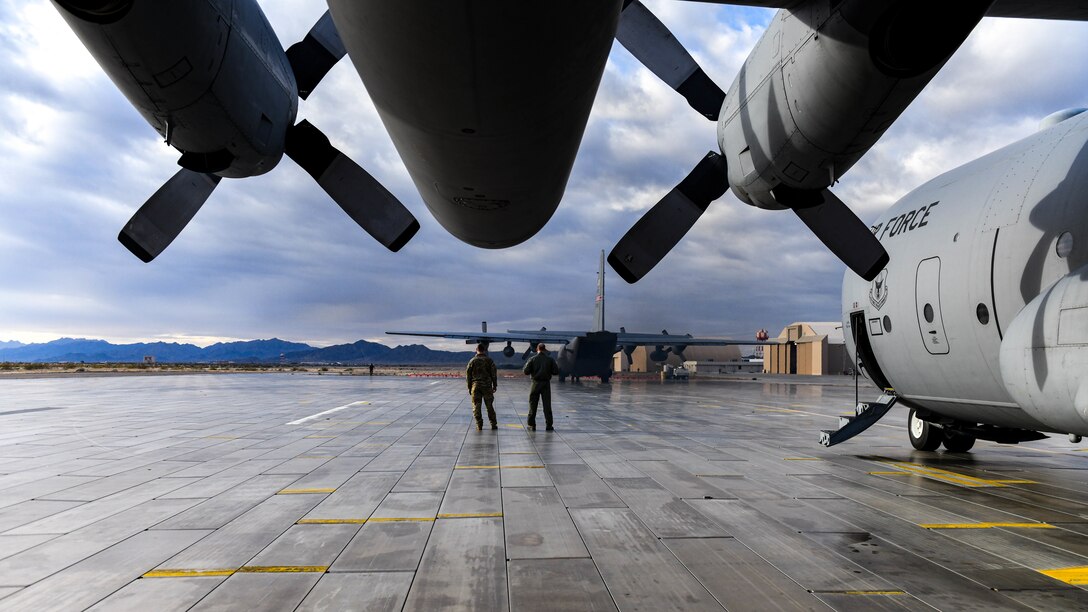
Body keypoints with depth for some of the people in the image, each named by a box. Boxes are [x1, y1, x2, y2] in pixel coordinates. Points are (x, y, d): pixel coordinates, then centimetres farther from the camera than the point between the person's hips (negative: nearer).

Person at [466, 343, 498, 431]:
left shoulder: (472, 361, 1)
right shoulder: (489, 360, 1)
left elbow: (468, 375, 3)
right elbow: (494, 374, 1)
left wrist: (469, 387, 10)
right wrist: (495, 385, 8)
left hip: (475, 386, 0)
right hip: (487, 386, 1)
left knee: (476, 406, 4)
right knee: (489, 406, 8)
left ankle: (479, 425, 1)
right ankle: (493, 424, 10)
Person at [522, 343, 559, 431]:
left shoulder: (533, 359, -5)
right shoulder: (550, 359, -2)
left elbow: (526, 371, -7)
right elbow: (556, 371, -3)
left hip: (535, 384, 0)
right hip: (546, 384, 0)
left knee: (533, 405, 7)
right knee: (547, 405, 4)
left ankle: (531, 425, 8)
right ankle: (548, 425, 4)